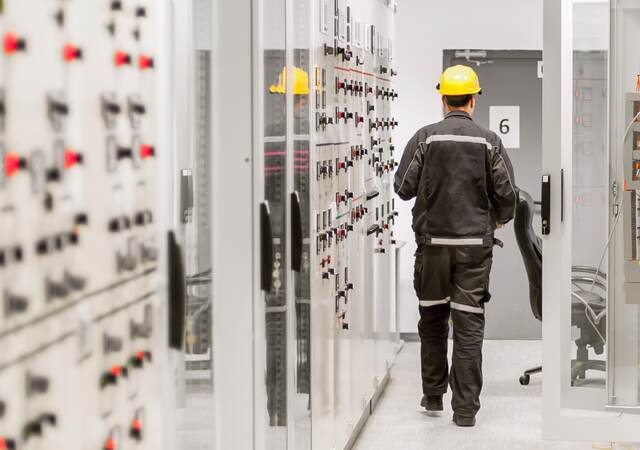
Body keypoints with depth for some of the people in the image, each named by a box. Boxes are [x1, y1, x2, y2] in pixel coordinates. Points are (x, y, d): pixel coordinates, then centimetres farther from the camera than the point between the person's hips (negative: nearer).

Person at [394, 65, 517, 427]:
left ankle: (433, 397, 23)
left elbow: (403, 188, -4)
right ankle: (466, 409, 0)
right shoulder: (489, 141, -4)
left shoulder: (425, 137, -5)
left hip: (433, 242, 1)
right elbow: (506, 193, -3)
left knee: (433, 320, 16)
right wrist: (501, 218, 18)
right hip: (475, 244, 0)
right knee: (469, 326, 1)